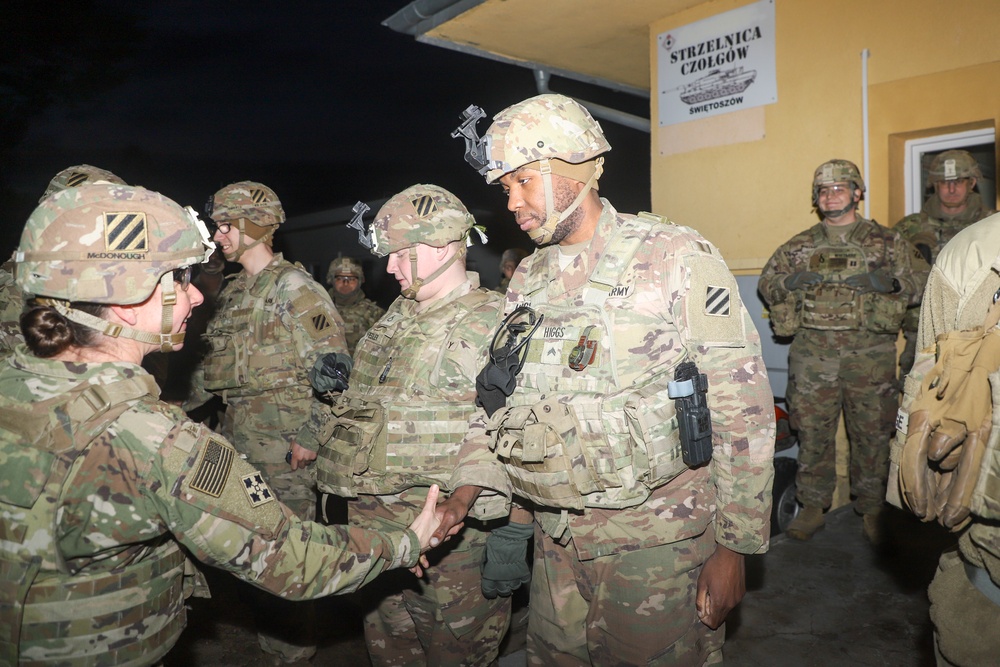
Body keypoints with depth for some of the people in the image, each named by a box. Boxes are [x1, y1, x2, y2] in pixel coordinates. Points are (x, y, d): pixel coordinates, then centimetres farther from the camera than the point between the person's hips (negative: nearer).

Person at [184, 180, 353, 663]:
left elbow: (331, 366, -17)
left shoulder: (294, 287, -12)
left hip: (283, 443, -8)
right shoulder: (234, 292, 15)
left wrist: (309, 435, -19)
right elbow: (216, 363, 24)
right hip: (238, 440, 9)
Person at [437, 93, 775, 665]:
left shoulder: (677, 258, -10)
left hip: (657, 542, -5)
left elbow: (743, 408, -11)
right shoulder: (528, 280, 7)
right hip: (557, 540, 5)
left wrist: (733, 548, -11)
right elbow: (501, 402, 12)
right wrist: (465, 489, -1)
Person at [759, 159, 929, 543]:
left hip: (869, 353, -1)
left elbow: (923, 279, 7)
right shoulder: (798, 246, 12)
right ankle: (812, 507, 19)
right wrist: (788, 283, -5)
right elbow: (765, 282, 18)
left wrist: (889, 281, -13)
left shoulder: (886, 242, 8)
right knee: (812, 432, 6)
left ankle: (872, 510, 21)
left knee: (872, 434, 6)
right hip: (812, 354, 1)